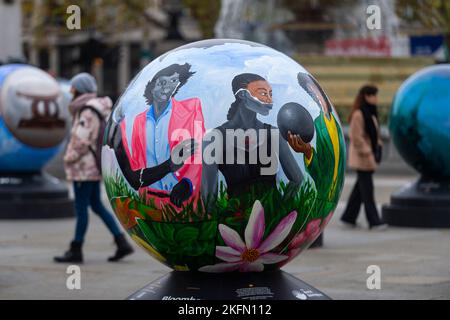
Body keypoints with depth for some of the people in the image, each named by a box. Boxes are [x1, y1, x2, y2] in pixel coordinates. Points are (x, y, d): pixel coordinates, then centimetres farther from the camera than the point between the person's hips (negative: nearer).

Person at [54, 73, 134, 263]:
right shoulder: (98, 109, 13)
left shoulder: (87, 112, -17)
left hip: (84, 167, -10)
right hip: (94, 166, 10)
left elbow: (81, 141, -22)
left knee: (81, 208, -3)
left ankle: (76, 250, 3)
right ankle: (122, 242, 11)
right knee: (96, 205, 14)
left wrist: (69, 158, -9)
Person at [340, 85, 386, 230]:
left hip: (369, 155, 10)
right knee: (367, 189, -6)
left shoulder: (371, 113, 14)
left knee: (361, 187, 12)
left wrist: (378, 148, 10)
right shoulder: (358, 114, -16)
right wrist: (366, 152, -21)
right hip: (362, 157, -10)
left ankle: (349, 217, 18)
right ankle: (374, 221, -4)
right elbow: (356, 137, -20)